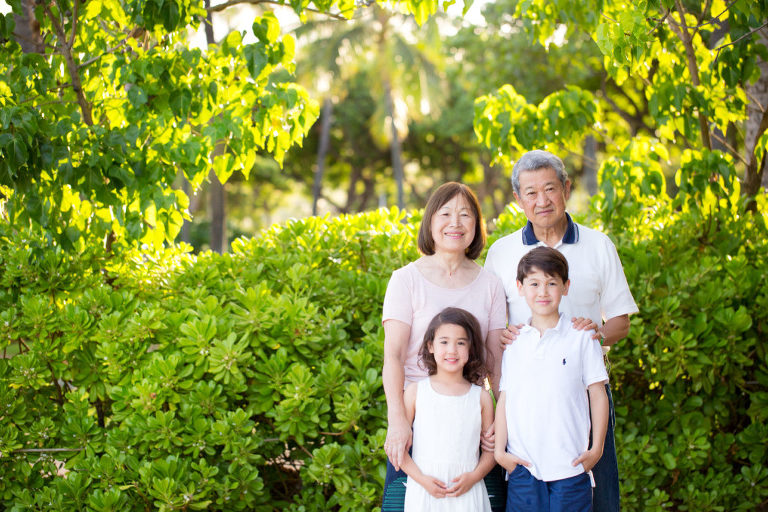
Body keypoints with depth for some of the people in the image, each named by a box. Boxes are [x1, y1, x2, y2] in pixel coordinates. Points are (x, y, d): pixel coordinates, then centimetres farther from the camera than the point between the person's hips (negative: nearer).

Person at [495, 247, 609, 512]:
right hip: (523, 466, 2)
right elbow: (504, 398, 9)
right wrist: (499, 450, 3)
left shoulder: (581, 338, 2)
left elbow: (598, 394, 3)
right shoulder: (513, 342, 8)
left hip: (570, 466, -2)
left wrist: (596, 448, -2)